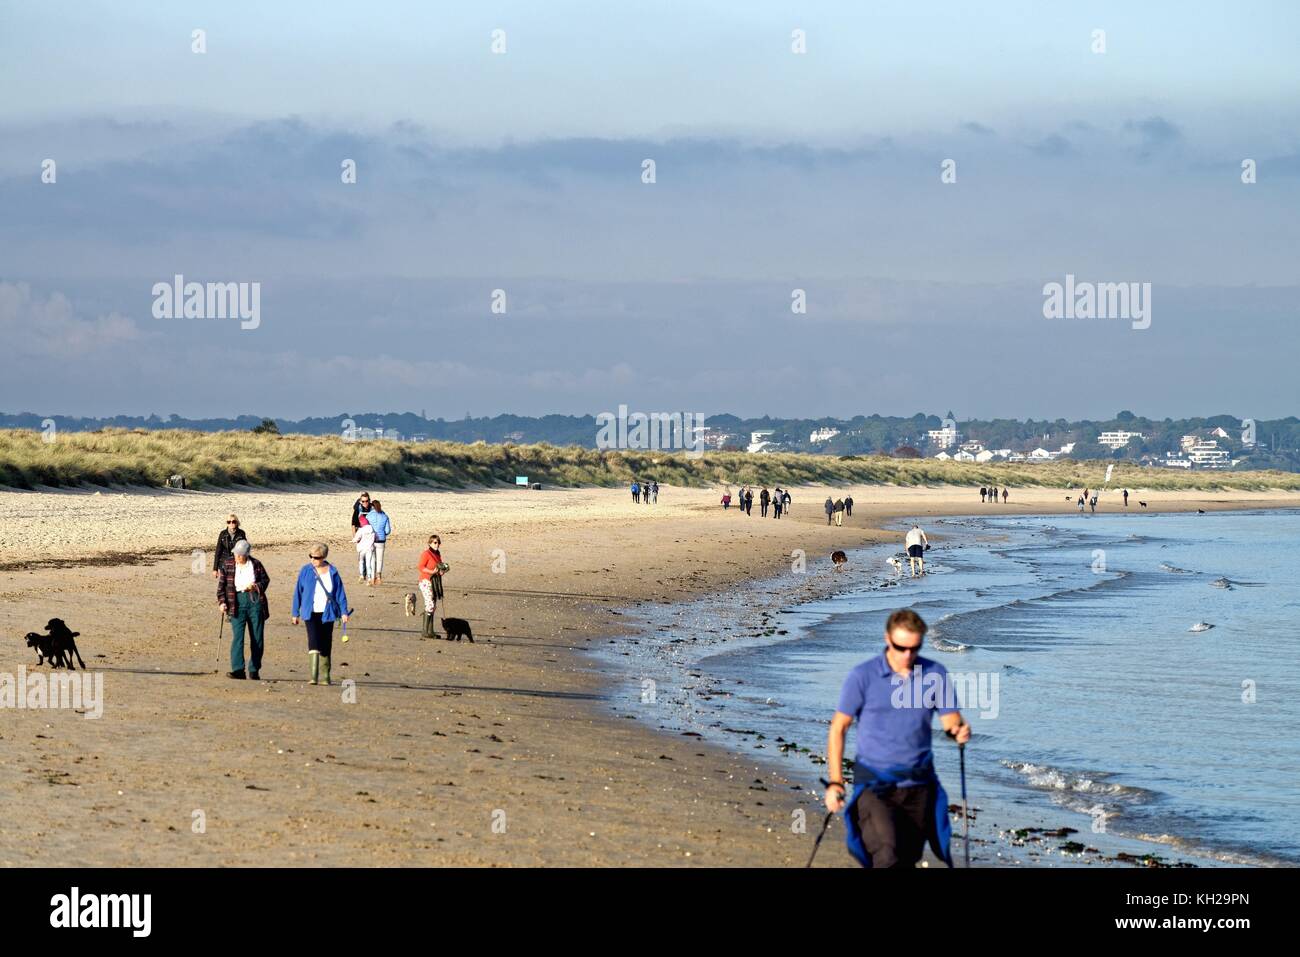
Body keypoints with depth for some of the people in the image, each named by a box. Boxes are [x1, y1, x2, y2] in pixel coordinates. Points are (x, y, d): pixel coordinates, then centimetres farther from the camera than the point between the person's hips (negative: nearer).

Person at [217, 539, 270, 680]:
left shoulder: (255, 564, 2)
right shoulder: (227, 564, 4)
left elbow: (265, 580, 11)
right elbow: (221, 584, 6)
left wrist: (256, 586, -9)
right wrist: (222, 601, -5)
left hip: (255, 601, 1)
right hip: (237, 602, -1)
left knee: (257, 638, 4)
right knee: (237, 636, -13)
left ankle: (254, 670, 13)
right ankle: (237, 669, -20)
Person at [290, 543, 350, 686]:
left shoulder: (332, 572, 2)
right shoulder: (305, 571, 1)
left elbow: (340, 593, 5)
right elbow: (298, 592, 7)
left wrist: (344, 611, -2)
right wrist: (295, 613, 8)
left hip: (327, 614, 2)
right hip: (311, 614, -2)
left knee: (326, 646, 8)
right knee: (314, 643, -17)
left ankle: (324, 677, 20)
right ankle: (314, 676, -22)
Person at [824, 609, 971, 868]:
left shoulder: (936, 674, 1)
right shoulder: (863, 677, -7)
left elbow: (951, 721, 4)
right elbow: (838, 728, -1)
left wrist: (959, 732, -21)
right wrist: (835, 782, -7)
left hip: (919, 786, 4)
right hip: (874, 785, -4)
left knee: (908, 860, 11)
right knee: (887, 856, -22)